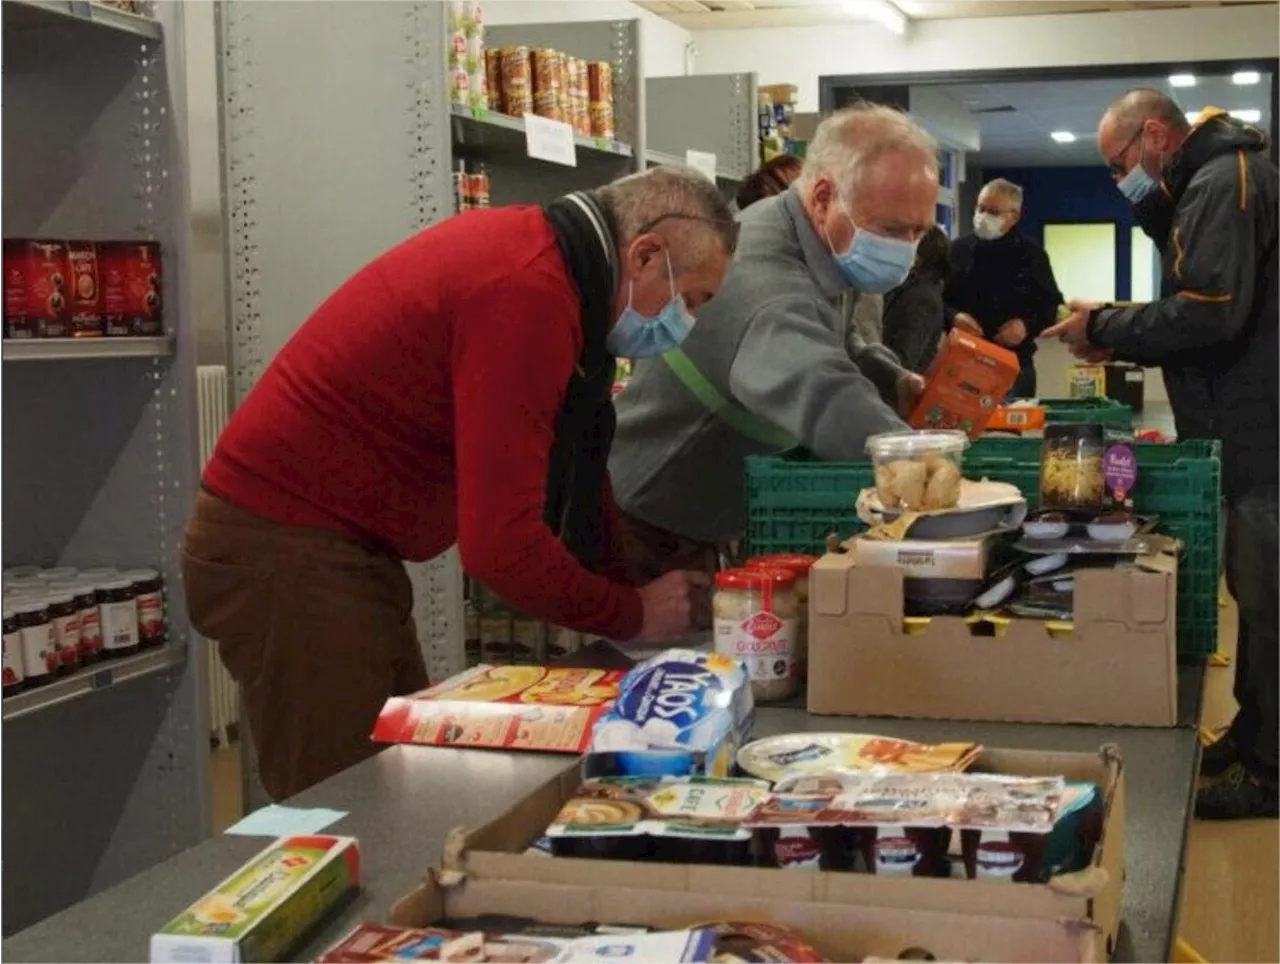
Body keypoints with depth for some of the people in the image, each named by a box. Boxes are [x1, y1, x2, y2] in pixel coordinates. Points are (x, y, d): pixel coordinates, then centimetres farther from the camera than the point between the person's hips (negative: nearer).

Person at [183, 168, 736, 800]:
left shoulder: (533, 252, 7)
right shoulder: (525, 292, -25)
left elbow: (574, 475, 16)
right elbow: (500, 544, -25)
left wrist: (641, 580, 7)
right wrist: (633, 616, -11)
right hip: (291, 555, -10)